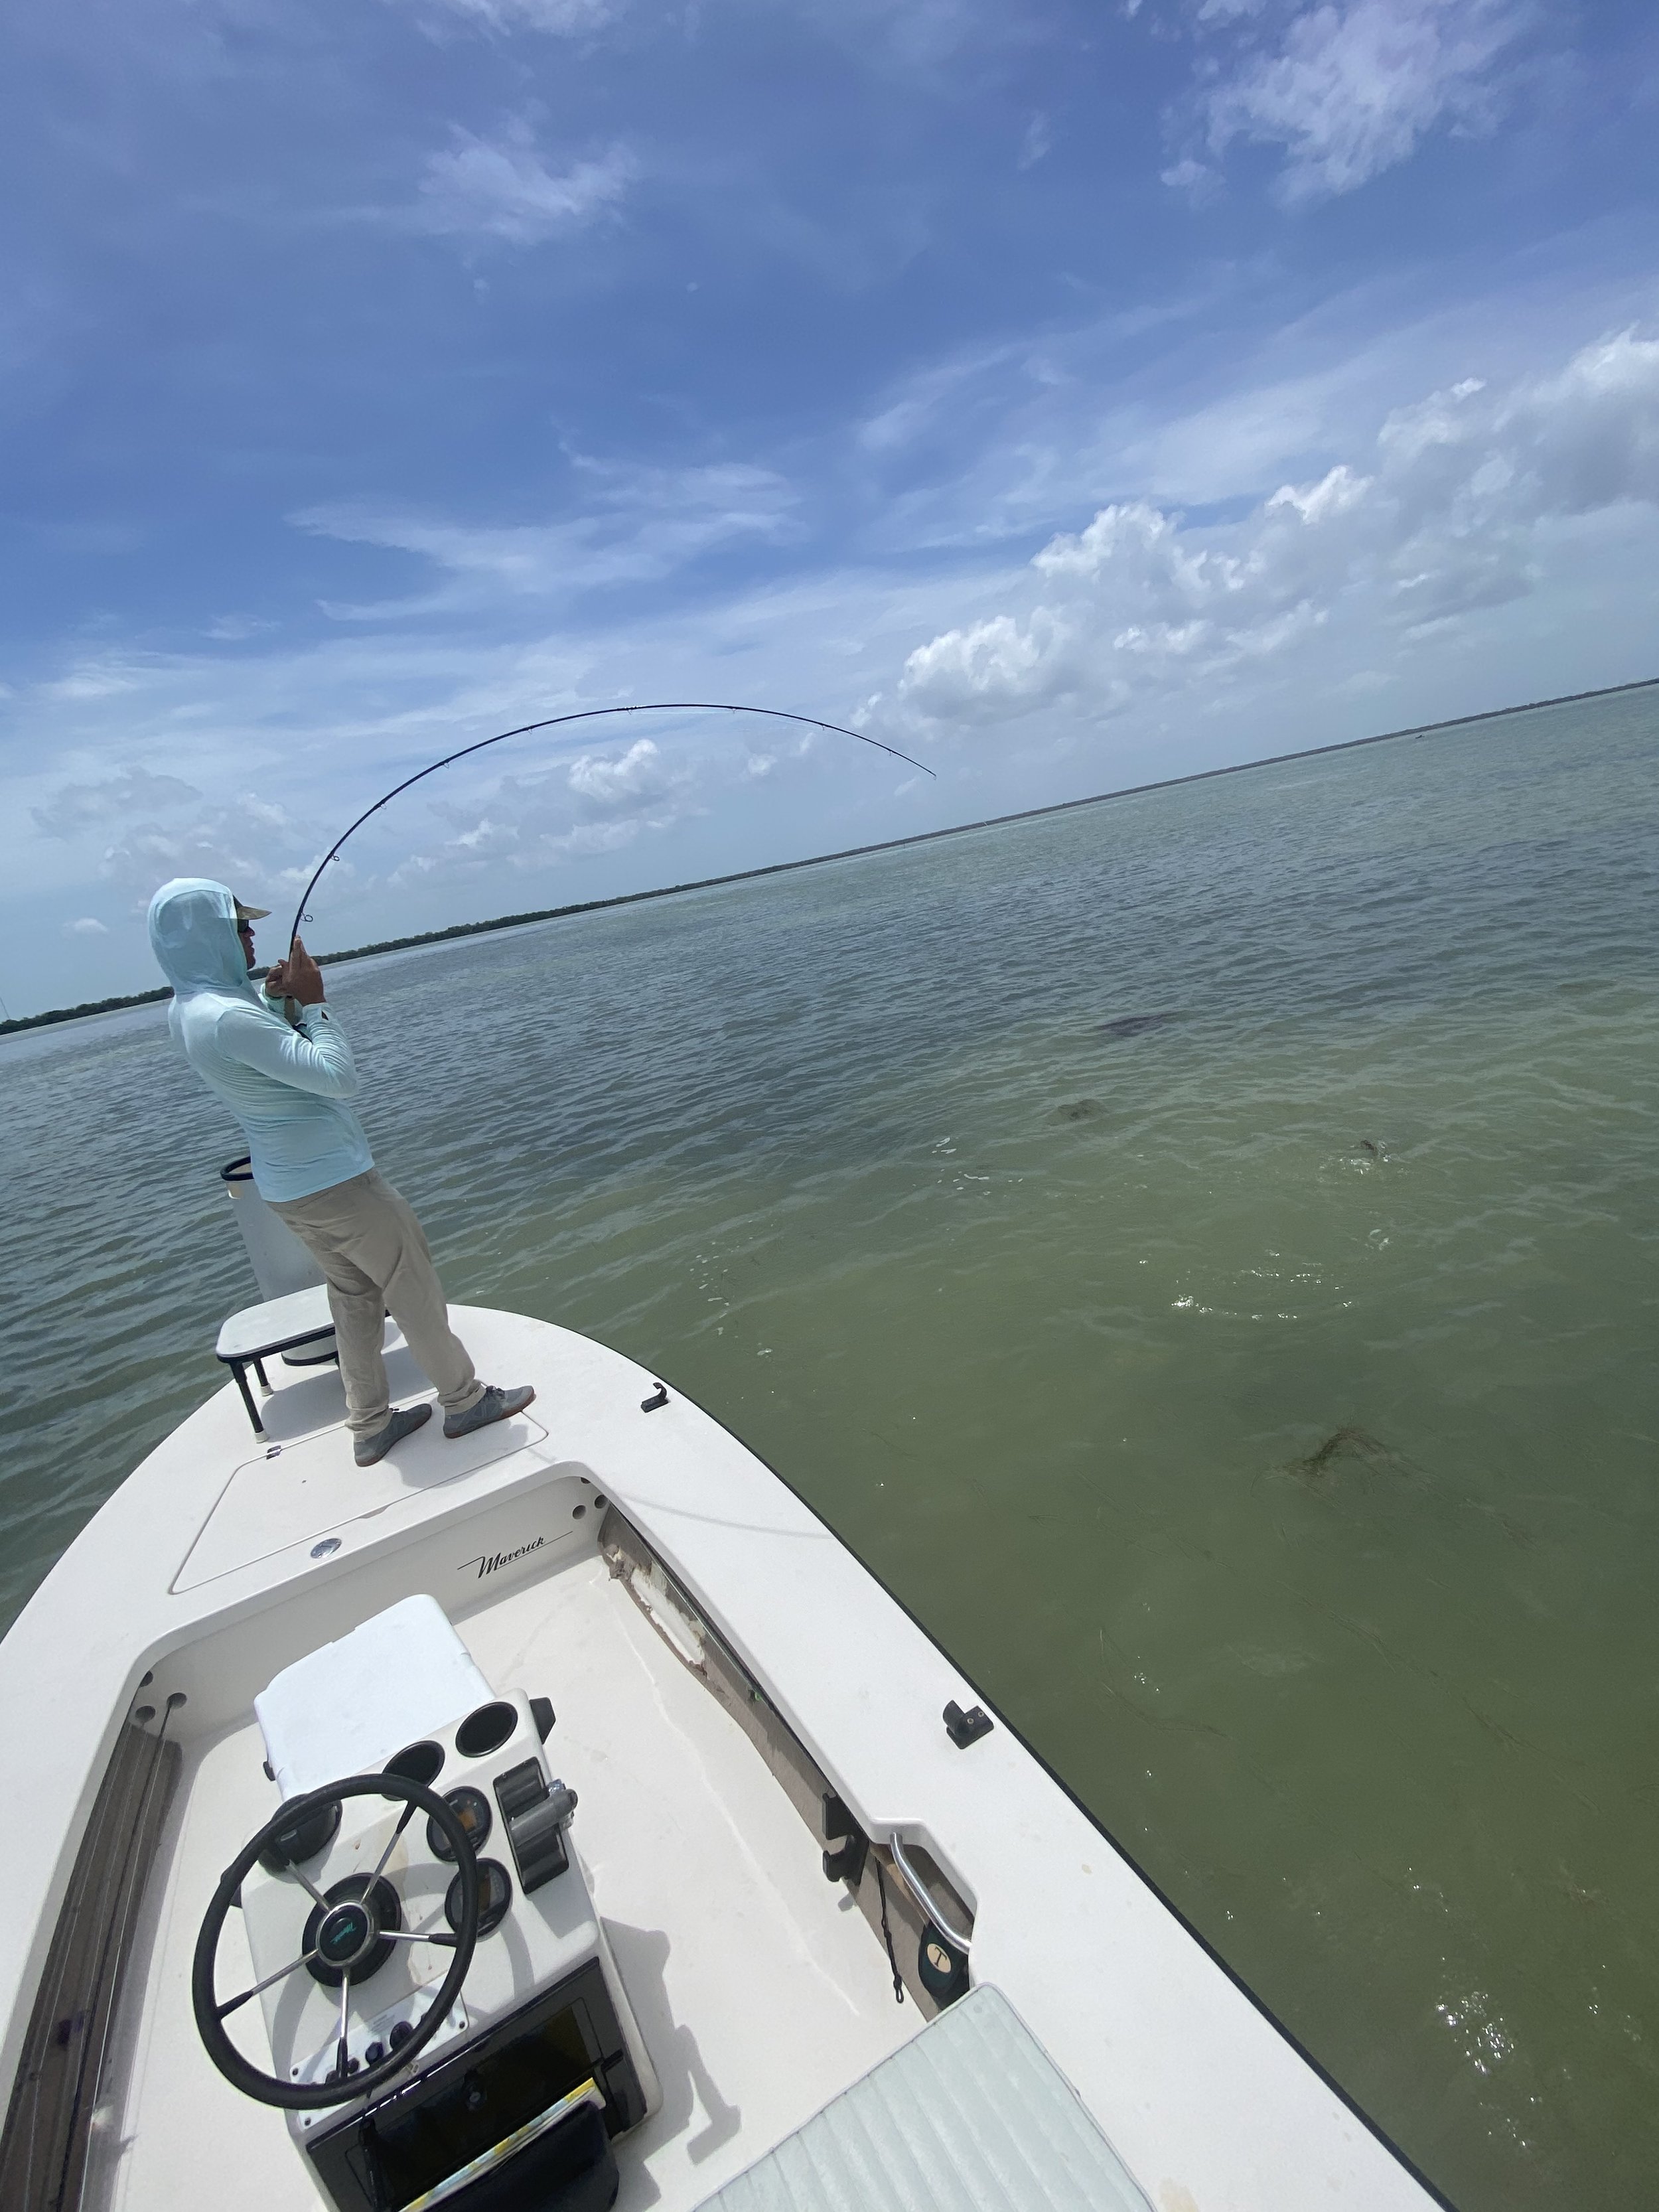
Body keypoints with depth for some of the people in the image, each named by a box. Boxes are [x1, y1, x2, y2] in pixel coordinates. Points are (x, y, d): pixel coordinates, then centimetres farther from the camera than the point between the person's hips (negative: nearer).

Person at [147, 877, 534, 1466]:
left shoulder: (186, 1008, 3)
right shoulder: (228, 1018, -27)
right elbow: (339, 1077, -28)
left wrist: (273, 997, 1)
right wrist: (311, 1002, -17)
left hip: (287, 1186, 9)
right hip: (336, 1182, -9)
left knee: (354, 1295, 19)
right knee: (415, 1292, 5)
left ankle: (370, 1427, 28)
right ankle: (465, 1401, 19)